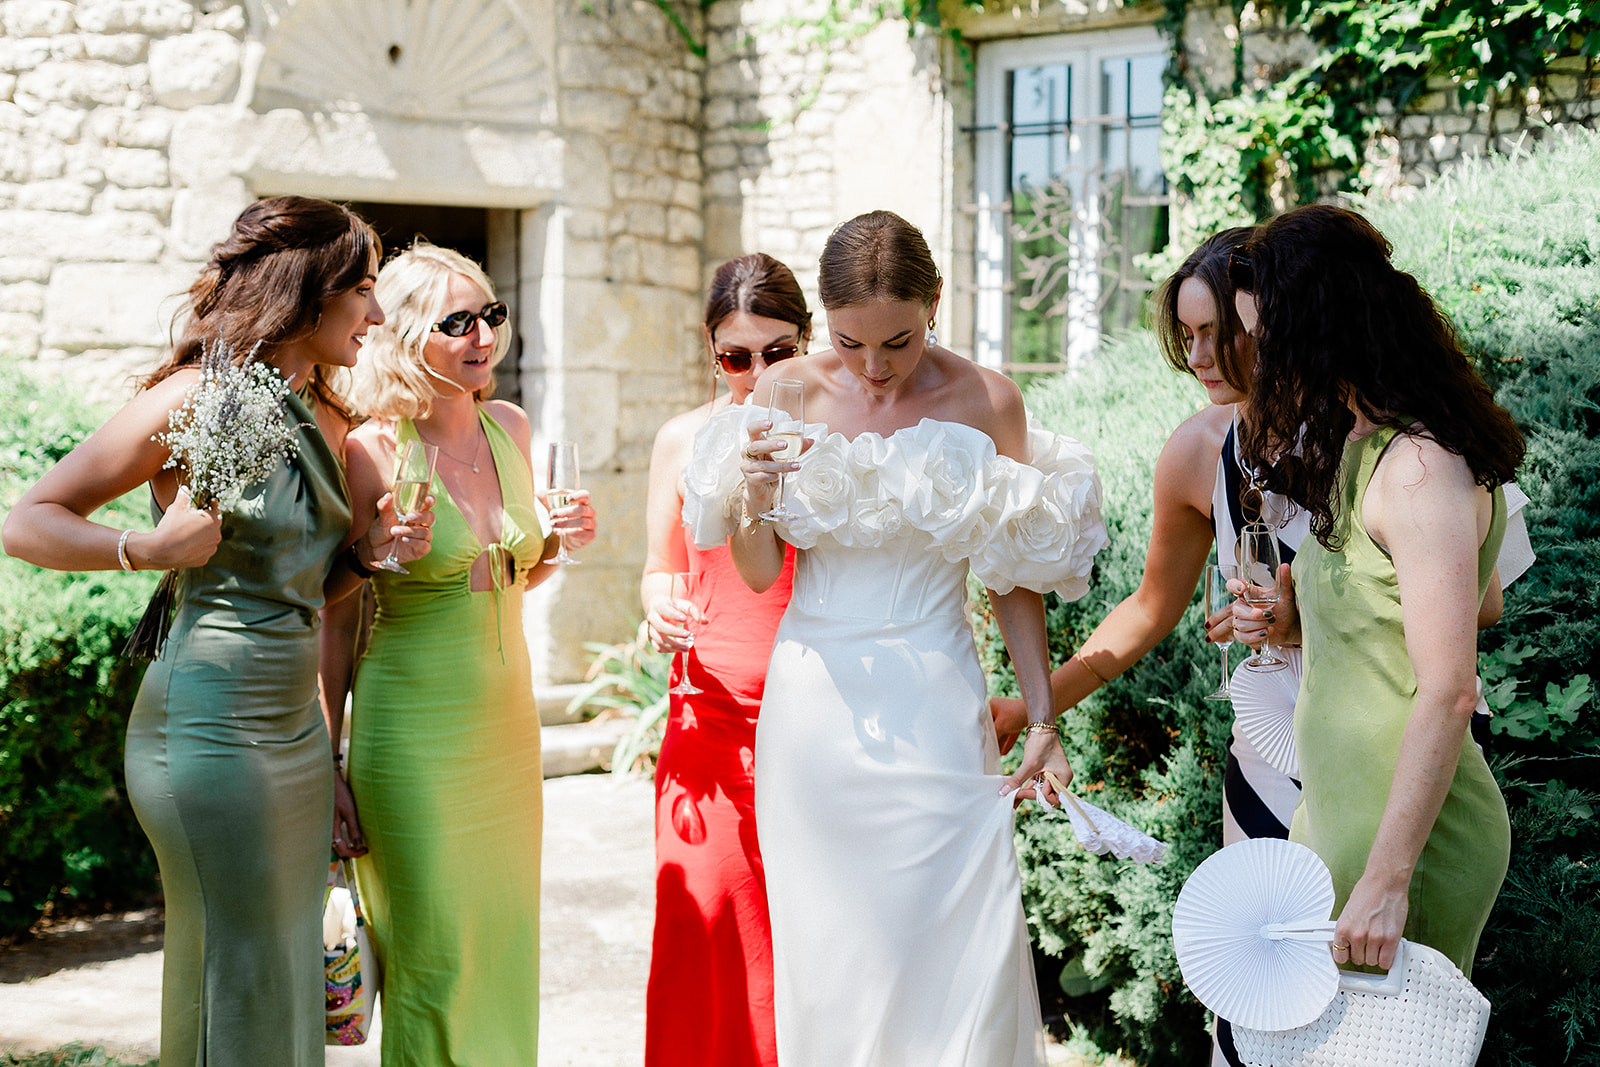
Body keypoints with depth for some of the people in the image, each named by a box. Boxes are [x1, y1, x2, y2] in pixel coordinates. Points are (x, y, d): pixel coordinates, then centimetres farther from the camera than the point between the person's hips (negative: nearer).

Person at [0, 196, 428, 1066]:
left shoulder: (325, 421, 13)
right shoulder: (198, 399, -10)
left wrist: (371, 553, 3)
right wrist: (149, 548, -22)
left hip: (298, 725, 8)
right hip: (210, 724, -8)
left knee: (293, 977, 13)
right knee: (239, 987, -1)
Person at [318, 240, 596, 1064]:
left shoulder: (510, 428, 6)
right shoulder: (372, 453, -12)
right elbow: (335, 623, -8)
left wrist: (559, 541, -2)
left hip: (507, 720, 6)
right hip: (413, 737, -6)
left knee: (506, 952, 12)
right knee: (431, 968, 0)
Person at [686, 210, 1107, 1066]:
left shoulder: (985, 402, -5)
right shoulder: (788, 393, -1)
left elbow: (1013, 579, 3)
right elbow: (759, 573, 4)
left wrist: (1042, 719, 2)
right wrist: (751, 491, -16)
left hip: (933, 716, -2)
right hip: (813, 707, 2)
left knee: (956, 958, -4)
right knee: (827, 957, 9)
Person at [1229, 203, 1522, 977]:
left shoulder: (1423, 470, -20)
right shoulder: (1363, 446, 10)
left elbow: (1447, 694, -23)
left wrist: (1386, 879, -24)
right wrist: (1290, 622, 6)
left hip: (1412, 831, -9)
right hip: (1337, 812, 9)